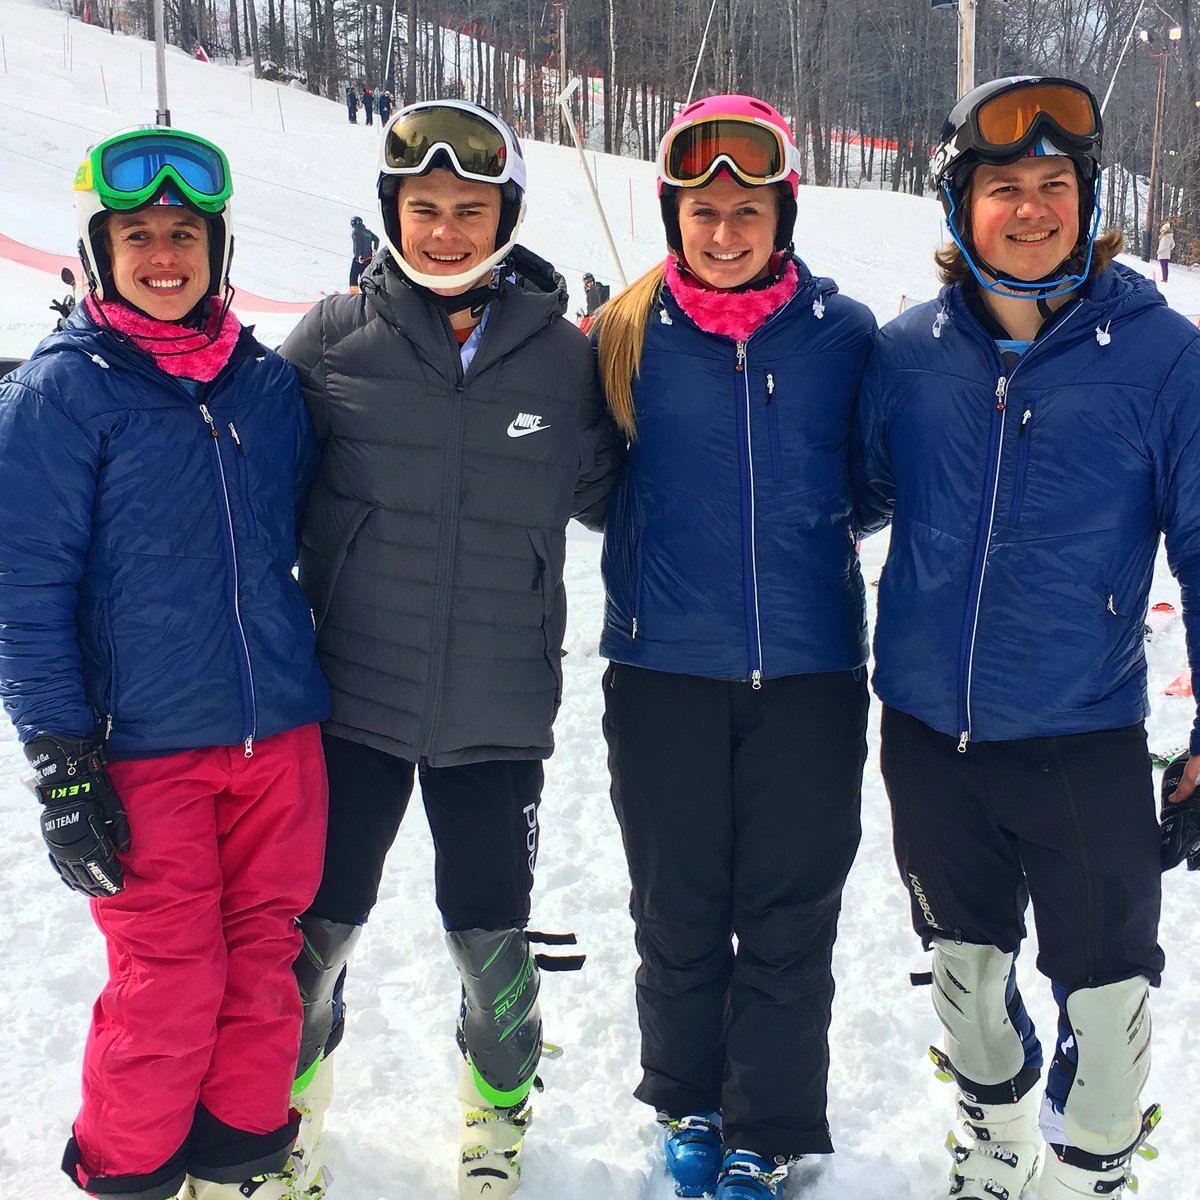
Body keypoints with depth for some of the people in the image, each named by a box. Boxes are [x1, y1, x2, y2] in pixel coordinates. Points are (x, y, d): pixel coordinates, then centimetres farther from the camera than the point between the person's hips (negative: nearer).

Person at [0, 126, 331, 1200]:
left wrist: (336, 695, 19)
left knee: (265, 961, 12)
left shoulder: (268, 381, 8)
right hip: (142, 750, -4)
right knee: (169, 986, 1)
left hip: (280, 736, 5)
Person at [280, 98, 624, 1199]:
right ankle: (285, 1088, 39)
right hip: (353, 695, 0)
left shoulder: (561, 354, -1)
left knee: (490, 932, 12)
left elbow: (604, 493, 12)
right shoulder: (334, 338, -3)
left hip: (499, 713, 1)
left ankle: (497, 1104, 40)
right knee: (318, 922, 10)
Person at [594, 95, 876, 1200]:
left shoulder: (844, 334, 0)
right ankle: (689, 1105, 32)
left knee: (789, 919, 6)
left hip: (809, 669, 0)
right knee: (677, 907, 12)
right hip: (663, 669, 0)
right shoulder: (628, 333, 0)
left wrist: (818, 525, -5)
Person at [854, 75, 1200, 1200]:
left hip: (1083, 736, -3)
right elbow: (856, 495, 15)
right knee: (965, 960, 20)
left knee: (1105, 986, 6)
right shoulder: (908, 350, -1)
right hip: (931, 728, 3)